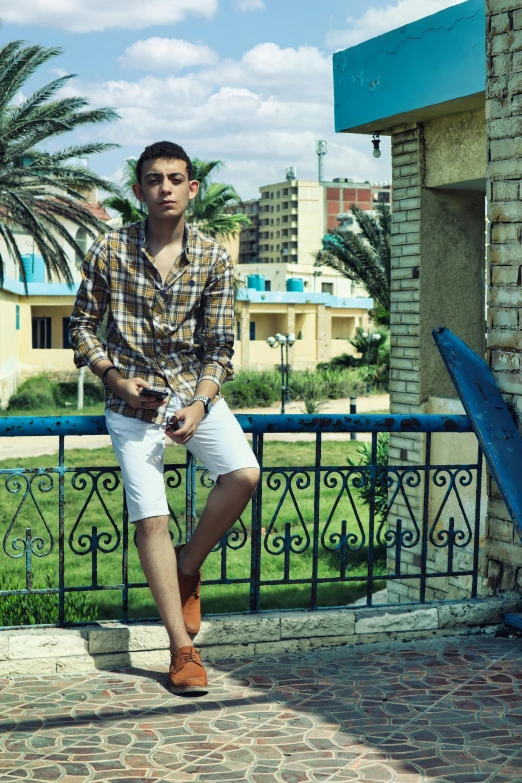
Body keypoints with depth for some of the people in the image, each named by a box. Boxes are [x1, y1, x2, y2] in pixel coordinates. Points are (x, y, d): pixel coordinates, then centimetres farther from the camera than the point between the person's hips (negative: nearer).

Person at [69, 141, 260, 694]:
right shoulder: (109, 251, -3)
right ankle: (182, 650, 2)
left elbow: (219, 346, -1)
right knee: (151, 519, -7)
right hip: (132, 402, -1)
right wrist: (116, 378, -10)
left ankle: (188, 565, 7)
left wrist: (201, 403, -16)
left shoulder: (213, 259, -1)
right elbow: (81, 327, 4)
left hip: (194, 391, 2)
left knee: (244, 474, -22)